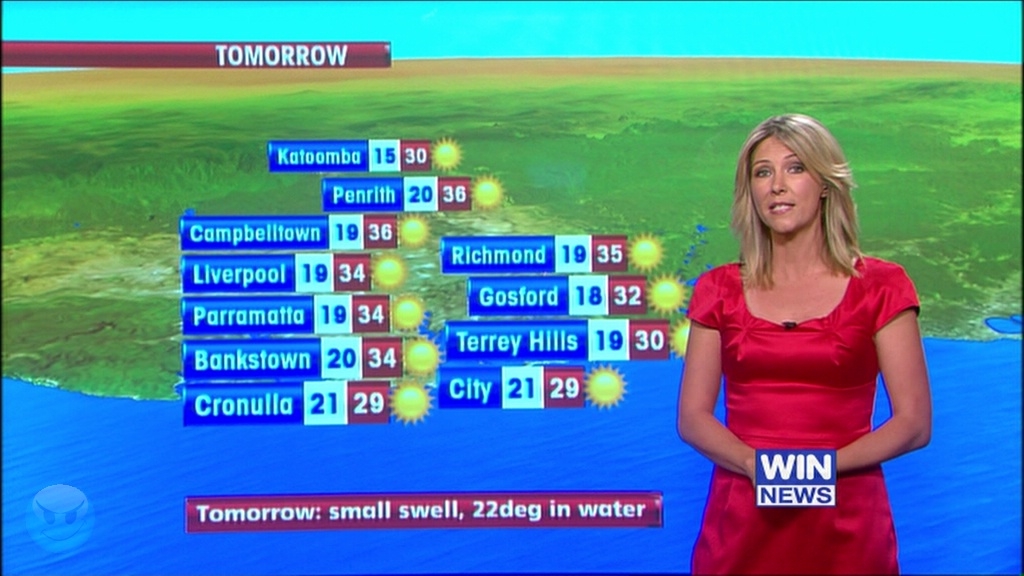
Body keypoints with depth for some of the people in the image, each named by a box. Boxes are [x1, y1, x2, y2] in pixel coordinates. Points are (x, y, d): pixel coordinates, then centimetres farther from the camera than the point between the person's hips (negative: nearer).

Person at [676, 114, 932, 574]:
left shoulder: (880, 286, 0)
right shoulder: (721, 290, 6)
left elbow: (914, 423, -3)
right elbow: (692, 416, 3)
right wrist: (755, 464, -16)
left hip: (844, 523, -1)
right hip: (742, 518, 2)